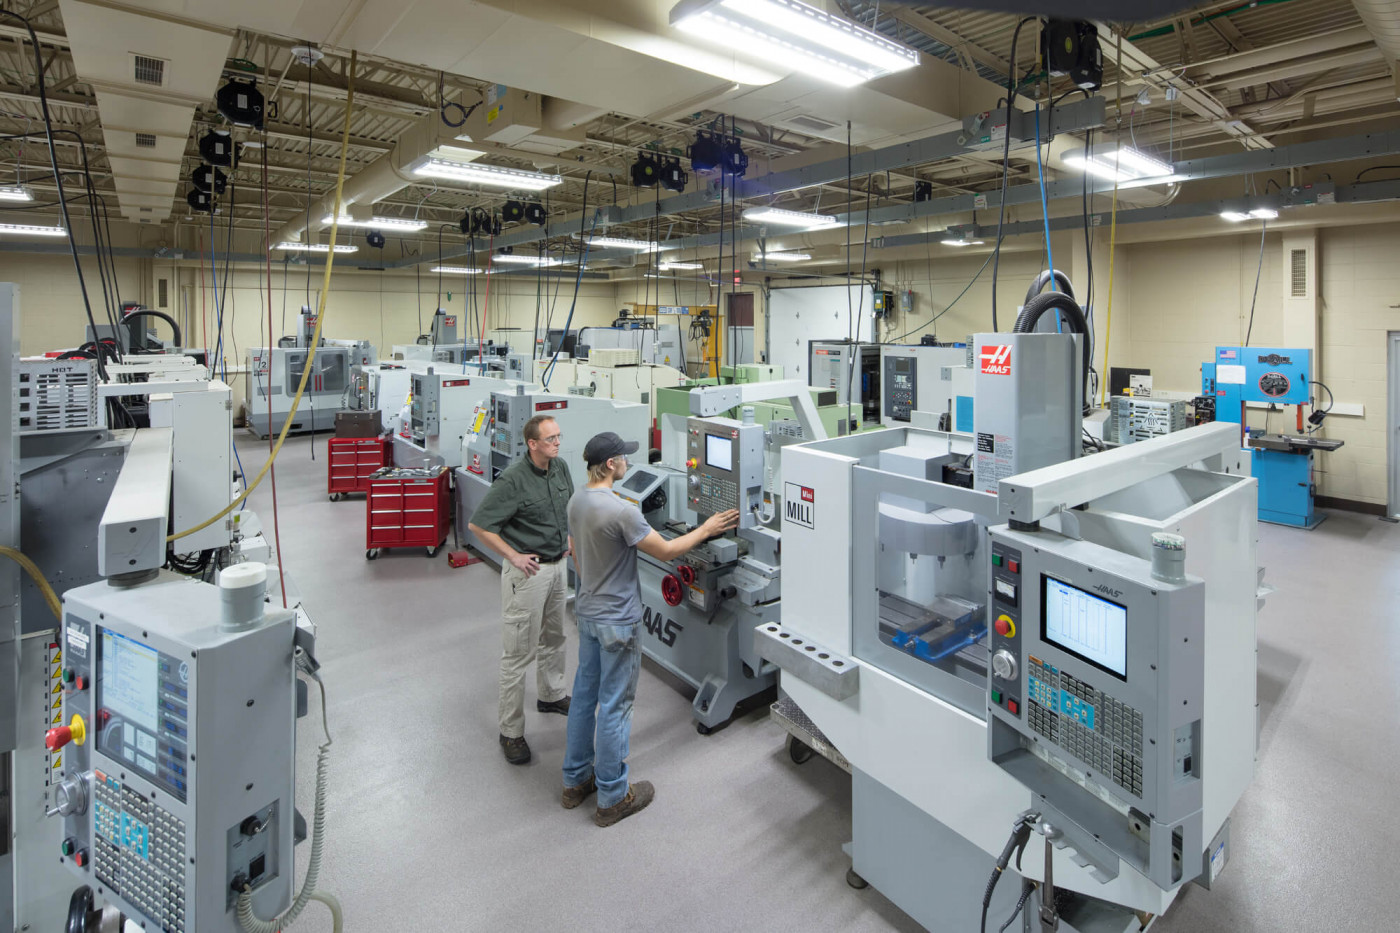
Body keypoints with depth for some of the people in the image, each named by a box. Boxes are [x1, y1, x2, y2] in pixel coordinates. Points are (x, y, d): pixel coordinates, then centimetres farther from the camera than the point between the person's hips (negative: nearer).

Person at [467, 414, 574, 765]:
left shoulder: (560, 469, 2)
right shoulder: (513, 480, -21)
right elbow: (478, 525, -20)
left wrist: (570, 538, 10)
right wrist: (513, 556, -18)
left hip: (557, 565, 8)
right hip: (528, 570, -8)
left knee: (553, 637, 24)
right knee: (519, 651, 0)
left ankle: (552, 696, 45)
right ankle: (511, 732, 12)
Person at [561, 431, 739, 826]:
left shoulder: (577, 501, 1)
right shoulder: (620, 511, -26)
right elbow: (666, 551, -17)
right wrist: (705, 530, -5)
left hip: (586, 612, 9)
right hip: (615, 622, -8)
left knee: (584, 694, 19)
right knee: (614, 706, 4)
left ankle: (576, 780, 33)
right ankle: (613, 797, 19)